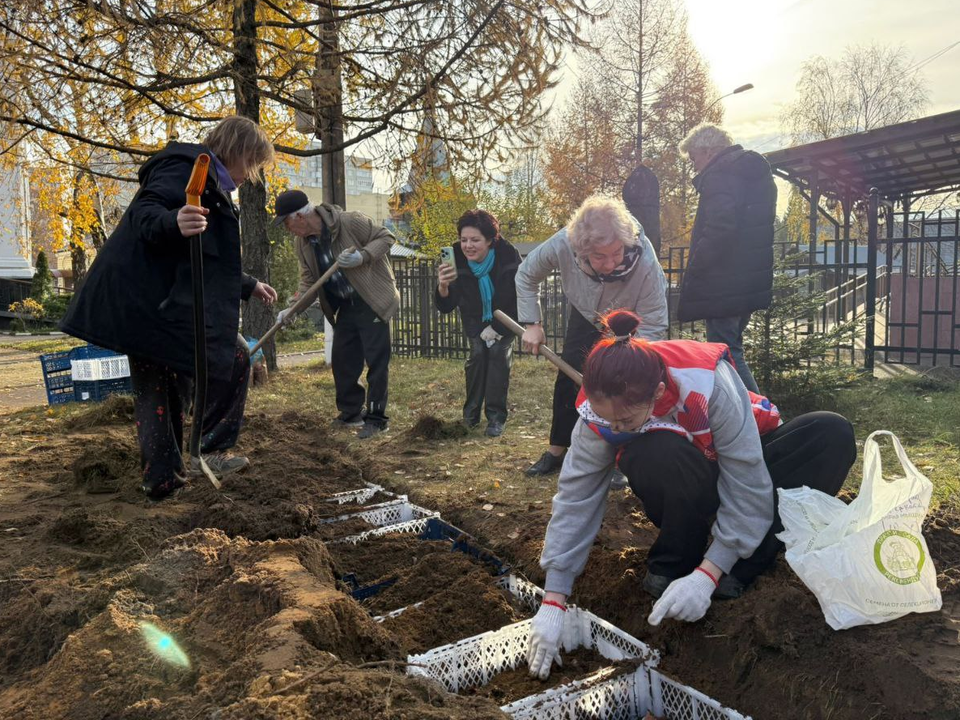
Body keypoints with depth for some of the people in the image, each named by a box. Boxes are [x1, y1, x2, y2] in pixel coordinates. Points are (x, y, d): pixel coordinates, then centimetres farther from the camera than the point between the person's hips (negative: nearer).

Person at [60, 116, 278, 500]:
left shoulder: (212, 184, 24)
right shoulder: (188, 166, -7)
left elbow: (209, 261, 30)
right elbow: (144, 213, -22)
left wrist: (249, 286, 33)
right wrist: (173, 222, -43)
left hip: (146, 302, 11)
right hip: (154, 300, -11)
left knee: (159, 391, 12)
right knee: (231, 358, -8)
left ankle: (162, 478, 18)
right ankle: (211, 449, 0)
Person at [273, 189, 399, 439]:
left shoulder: (349, 222, -21)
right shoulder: (304, 243, 0)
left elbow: (386, 237, -13)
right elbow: (308, 280, 6)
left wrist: (362, 256, -29)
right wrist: (293, 309, -7)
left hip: (373, 301, -7)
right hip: (345, 306, 7)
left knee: (376, 360, -5)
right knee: (342, 359, 8)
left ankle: (376, 418, 2)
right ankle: (350, 412, 22)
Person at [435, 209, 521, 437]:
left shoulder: (509, 256, -29)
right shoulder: (457, 260, -26)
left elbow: (521, 295, -16)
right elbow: (445, 307, -27)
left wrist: (497, 328, -17)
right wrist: (443, 286, -50)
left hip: (504, 320, -1)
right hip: (475, 322, 1)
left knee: (499, 354, -16)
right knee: (477, 354, -14)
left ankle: (496, 416, -8)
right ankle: (471, 412, 3)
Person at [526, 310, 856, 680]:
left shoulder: (710, 384, -37)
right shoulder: (601, 411, -29)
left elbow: (747, 491, -32)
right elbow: (574, 500, -25)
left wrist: (707, 575, -38)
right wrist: (553, 602, -29)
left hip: (741, 462, 1)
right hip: (681, 492, 0)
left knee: (833, 433, -28)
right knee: (659, 454, -38)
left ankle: (745, 566, -21)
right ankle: (670, 565, -11)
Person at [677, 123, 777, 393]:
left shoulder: (719, 176, -15)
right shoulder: (758, 173, 16)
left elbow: (719, 231, -27)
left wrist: (693, 272, -19)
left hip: (724, 286, -10)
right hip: (753, 282, 10)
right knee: (731, 349, 20)